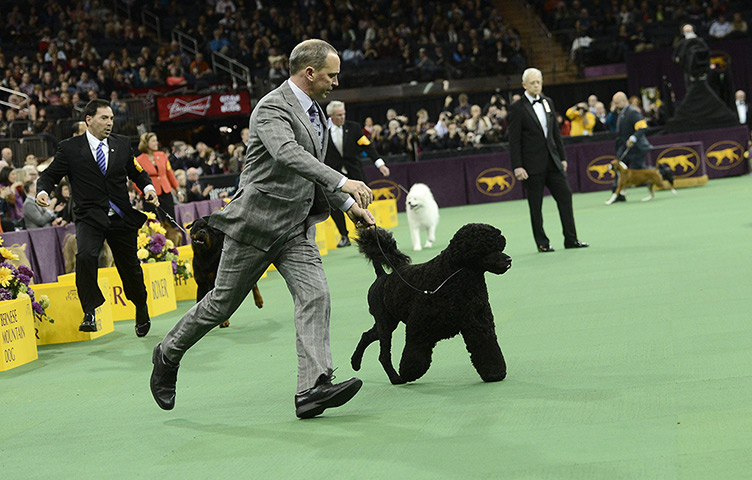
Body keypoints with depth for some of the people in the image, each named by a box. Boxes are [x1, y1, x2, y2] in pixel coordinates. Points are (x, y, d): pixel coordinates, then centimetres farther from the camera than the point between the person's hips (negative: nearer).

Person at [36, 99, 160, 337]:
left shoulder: (122, 144, 7)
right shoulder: (70, 148, -2)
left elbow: (136, 172, 17)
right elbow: (50, 175, 1)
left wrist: (147, 187, -3)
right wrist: (43, 191, -21)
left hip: (121, 218, 3)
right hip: (90, 218, -3)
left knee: (130, 267, 12)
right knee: (85, 256, -30)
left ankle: (142, 313, 40)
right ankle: (89, 313, -17)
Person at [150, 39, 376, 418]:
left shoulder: (312, 110, 13)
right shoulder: (272, 109, -17)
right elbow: (287, 154, -36)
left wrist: (348, 204, 14)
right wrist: (343, 182, -44)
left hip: (296, 229, 7)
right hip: (257, 223, -7)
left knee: (315, 295, -12)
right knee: (221, 303, 4)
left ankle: (314, 388, -19)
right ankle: (168, 355, 27)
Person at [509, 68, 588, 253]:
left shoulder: (547, 102, 12)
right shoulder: (517, 108, -6)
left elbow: (556, 132, 17)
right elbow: (514, 140, -9)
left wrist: (562, 157, 13)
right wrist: (517, 167, -14)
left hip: (552, 161, 5)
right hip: (532, 164, -5)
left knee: (565, 196, 2)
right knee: (535, 205, 1)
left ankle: (571, 239, 8)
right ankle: (542, 243, 9)